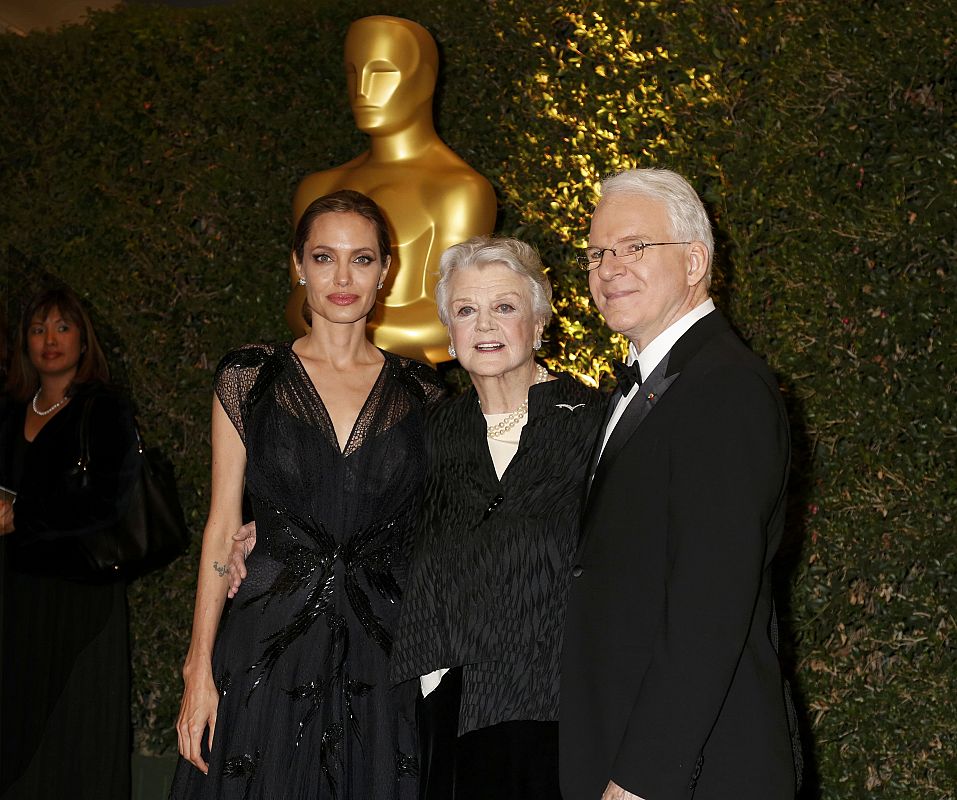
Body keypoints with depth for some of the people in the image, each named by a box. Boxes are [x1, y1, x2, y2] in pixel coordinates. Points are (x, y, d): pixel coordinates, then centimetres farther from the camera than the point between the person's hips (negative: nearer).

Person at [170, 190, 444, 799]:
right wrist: (199, 671, -2)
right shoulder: (249, 378, 3)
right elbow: (223, 526, 3)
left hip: (385, 649, 1)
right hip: (271, 647, -1)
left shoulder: (420, 390, 6)